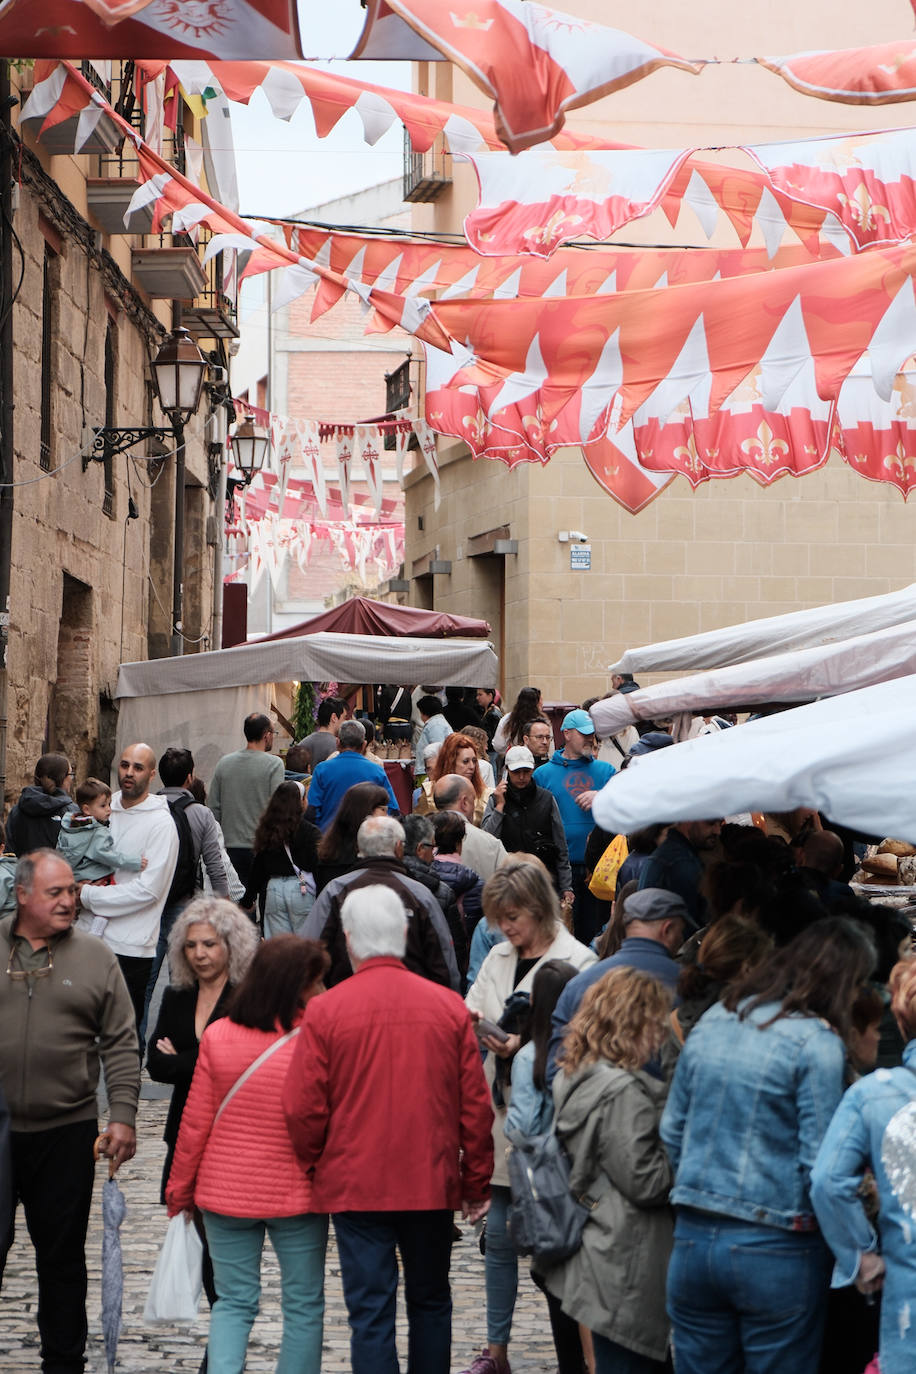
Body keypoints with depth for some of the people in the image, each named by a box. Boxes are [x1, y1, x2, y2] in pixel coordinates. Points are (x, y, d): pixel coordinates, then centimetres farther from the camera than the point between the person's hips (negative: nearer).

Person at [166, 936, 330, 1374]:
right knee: (303, 1306, 11)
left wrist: (180, 1189, 11)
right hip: (296, 1192, -3)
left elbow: (196, 1123, -1)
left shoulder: (217, 1036, -5)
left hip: (225, 1192, 3)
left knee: (232, 1303, 12)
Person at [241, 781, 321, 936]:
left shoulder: (266, 830, 6)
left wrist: (248, 900, 21)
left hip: (272, 890, 4)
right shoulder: (309, 831, -8)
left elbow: (257, 867, 11)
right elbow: (317, 866, -12)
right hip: (301, 890, -4)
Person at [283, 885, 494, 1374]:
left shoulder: (325, 1010, -9)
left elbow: (304, 1109, -7)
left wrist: (315, 1166, 12)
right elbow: (476, 1105, 1)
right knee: (430, 1301, 18)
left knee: (370, 1311, 2)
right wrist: (477, 1182, 11)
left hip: (355, 1184, -2)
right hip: (432, 1185, 2)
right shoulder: (448, 1007, -3)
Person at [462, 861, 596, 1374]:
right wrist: (471, 1023, -7)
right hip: (502, 1110, 6)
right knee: (500, 1233, 11)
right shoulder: (499, 957, 13)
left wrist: (524, 1046, -23)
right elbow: (470, 1012, 15)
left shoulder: (577, 961, -9)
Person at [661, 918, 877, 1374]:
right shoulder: (816, 1043, -11)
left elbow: (672, 1130, 13)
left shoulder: (711, 1023, 9)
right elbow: (820, 1165, -15)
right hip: (775, 1252, -6)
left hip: (692, 1239, 6)